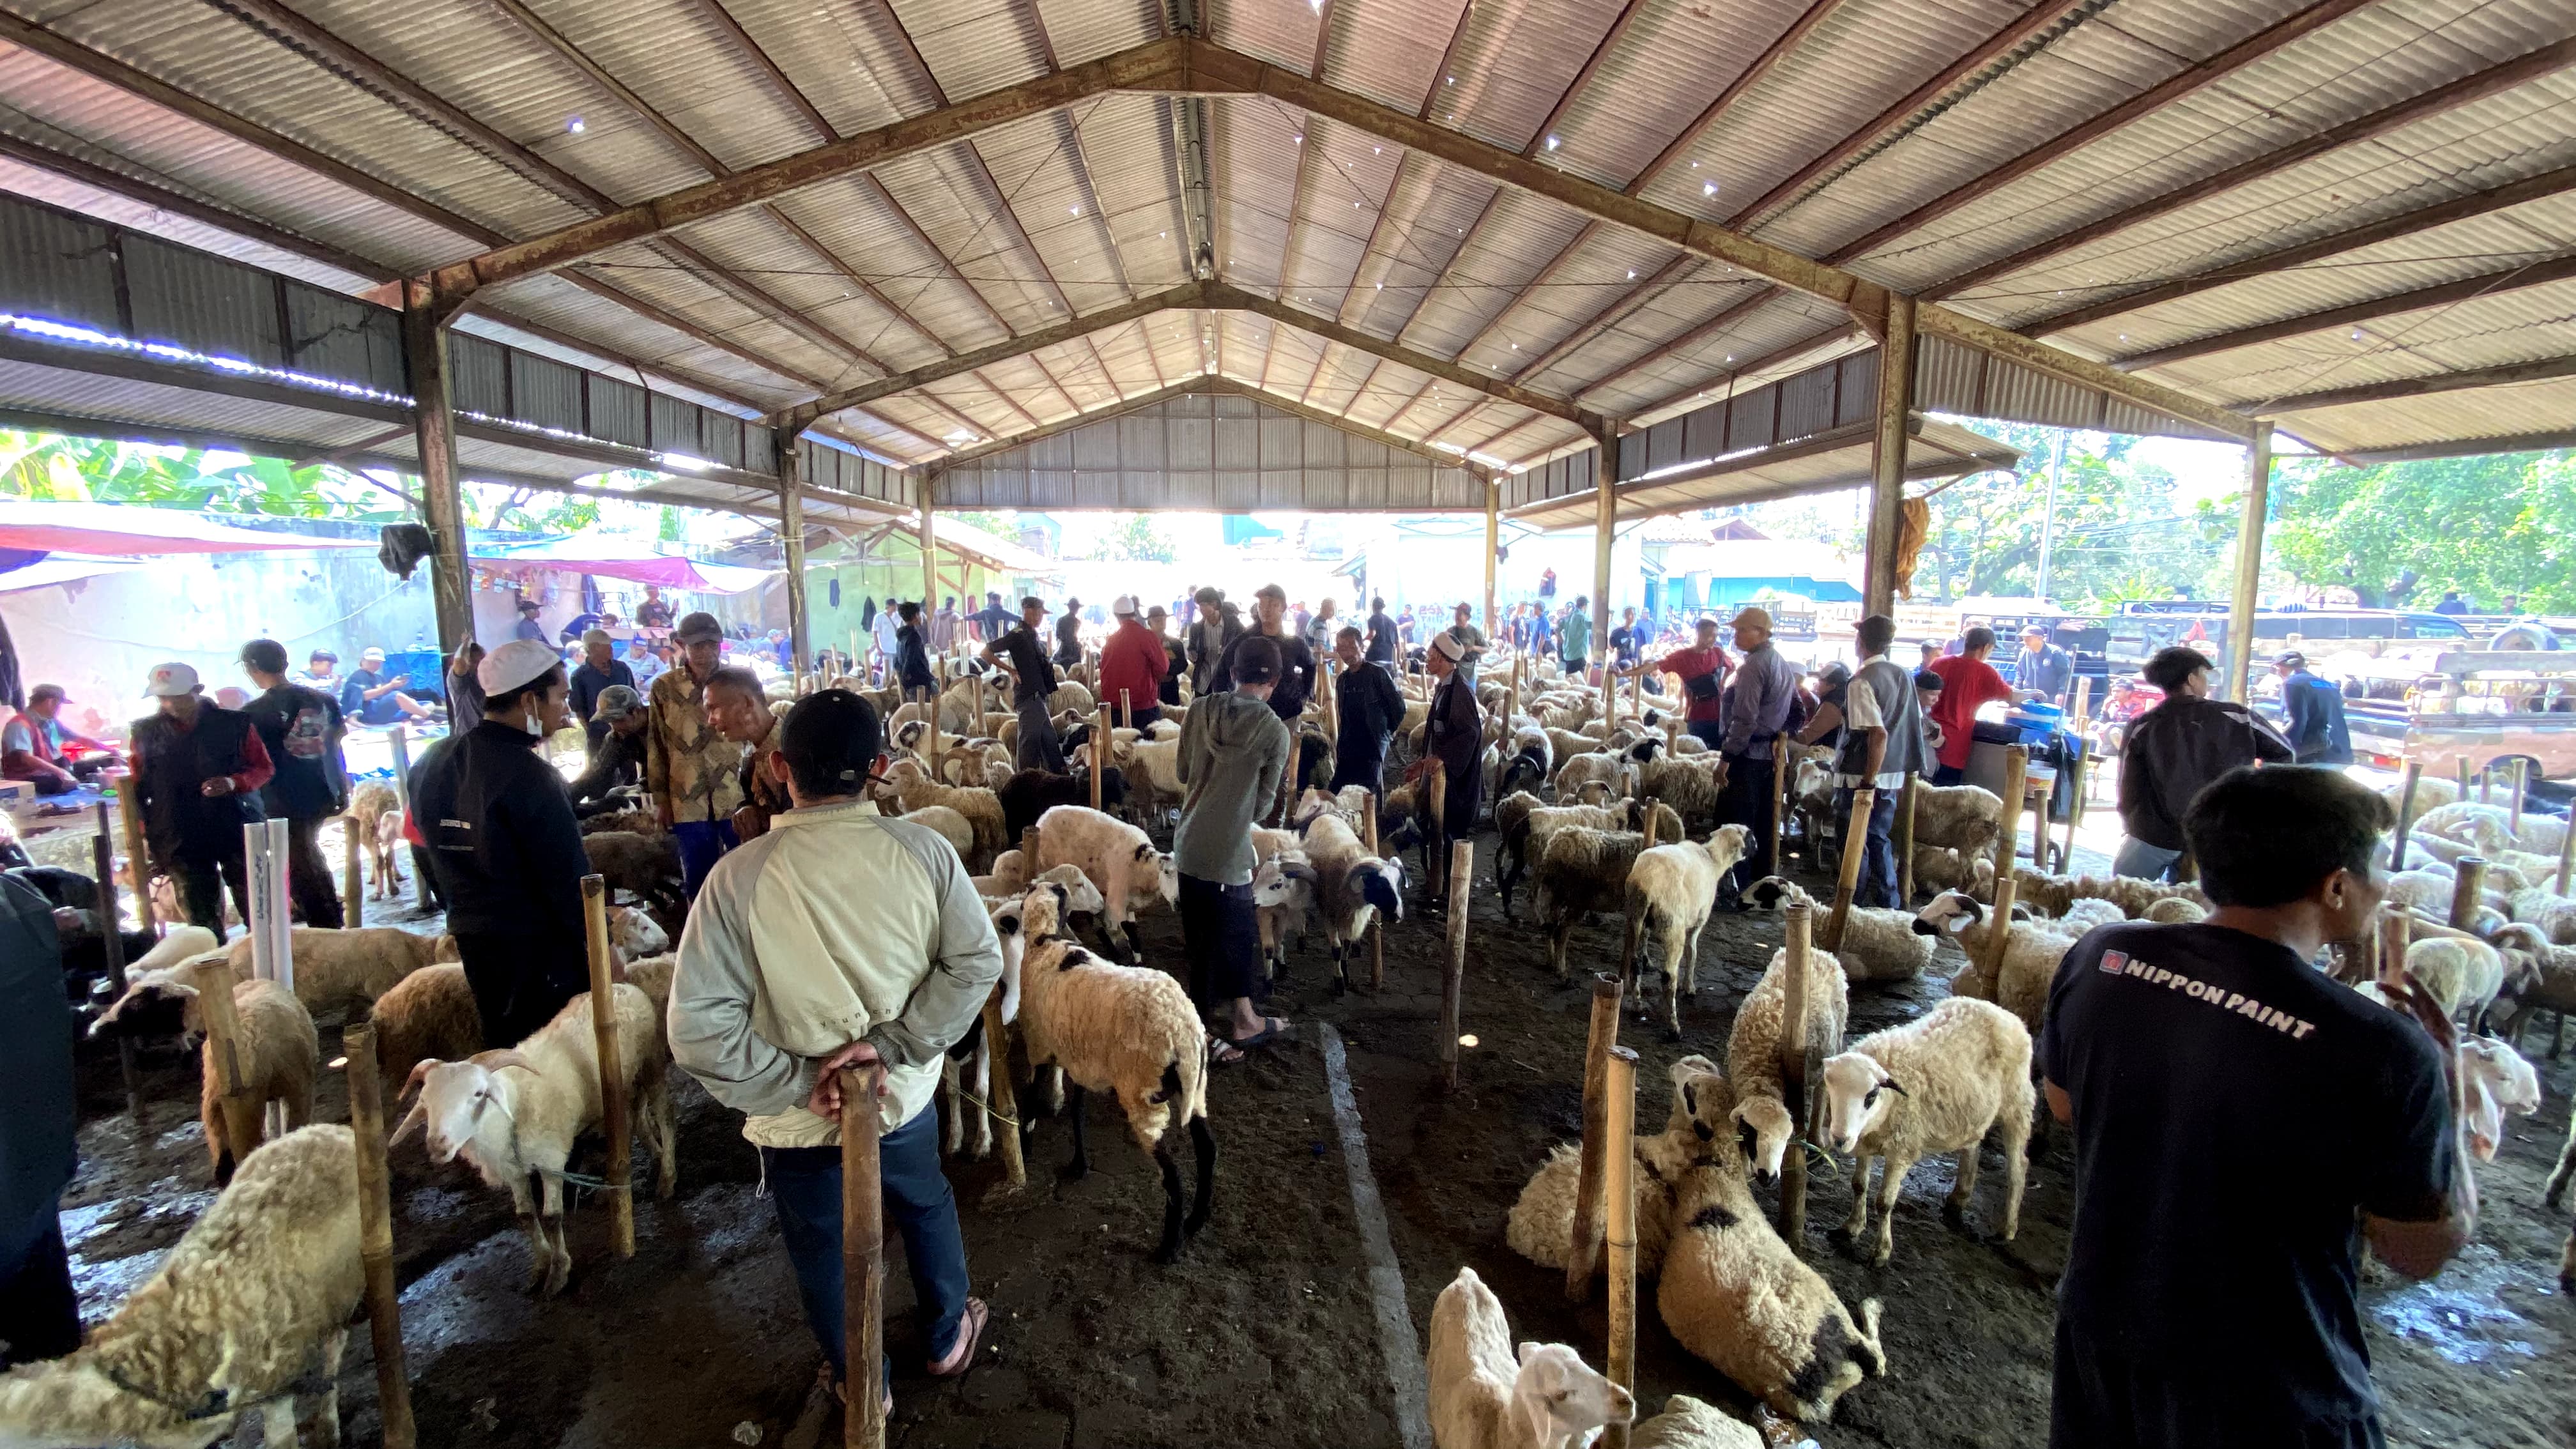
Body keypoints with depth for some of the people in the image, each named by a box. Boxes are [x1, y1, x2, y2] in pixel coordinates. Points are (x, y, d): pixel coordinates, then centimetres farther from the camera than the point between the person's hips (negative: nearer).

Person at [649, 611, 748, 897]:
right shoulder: (665, 687, 3)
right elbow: (656, 746, 8)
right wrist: (660, 800, 6)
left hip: (737, 798, -1)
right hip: (688, 802, 1)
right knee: (698, 880, 8)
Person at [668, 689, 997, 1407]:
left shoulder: (740, 875, -23)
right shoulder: (923, 850, -18)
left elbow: (698, 1028, -22)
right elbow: (978, 960, -15)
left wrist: (797, 1084, -13)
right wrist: (893, 1043, -13)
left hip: (801, 1124, -1)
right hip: (905, 1100, 2)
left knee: (824, 1254, 25)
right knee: (927, 1208, 30)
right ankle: (948, 1337, 52)